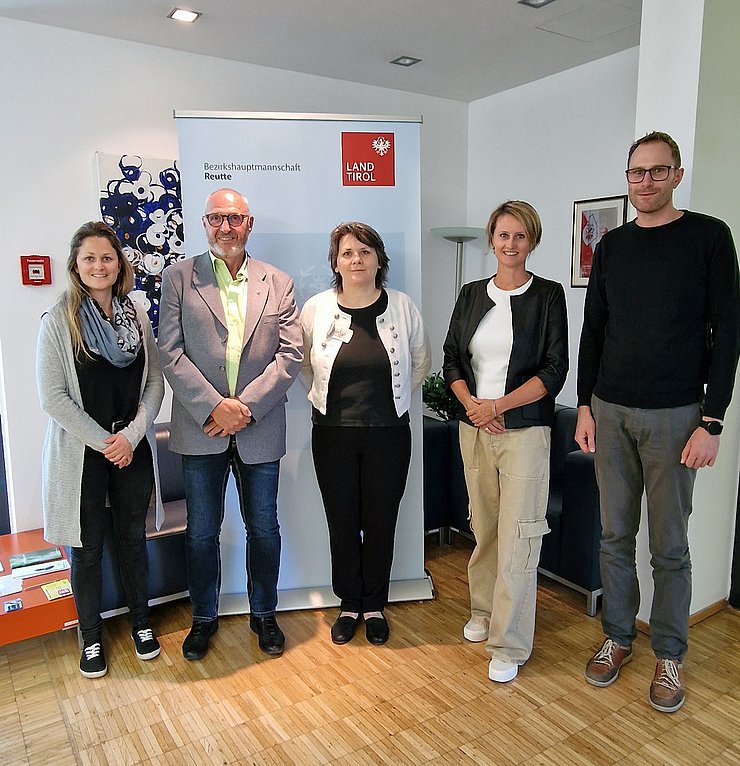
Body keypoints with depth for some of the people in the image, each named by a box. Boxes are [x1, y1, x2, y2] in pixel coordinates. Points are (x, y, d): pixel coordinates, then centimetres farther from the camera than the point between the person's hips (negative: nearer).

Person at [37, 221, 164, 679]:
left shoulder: (137, 316, 2)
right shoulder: (58, 321, -8)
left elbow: (155, 383, 2)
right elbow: (53, 397, -11)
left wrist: (132, 435, -10)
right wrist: (103, 441, -13)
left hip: (133, 449, 3)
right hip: (81, 452, -2)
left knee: (133, 536, 15)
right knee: (88, 547, 10)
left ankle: (141, 622, 34)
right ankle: (91, 637, 29)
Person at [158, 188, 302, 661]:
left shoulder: (278, 283, 5)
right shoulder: (179, 278, 2)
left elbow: (291, 354, -2)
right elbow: (171, 353, -5)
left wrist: (246, 405, -13)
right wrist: (213, 407, -16)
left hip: (260, 428, 1)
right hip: (201, 428, -1)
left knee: (264, 529, 13)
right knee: (202, 532, 13)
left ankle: (264, 614, 34)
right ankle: (204, 618, 34)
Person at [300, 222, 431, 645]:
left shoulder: (403, 307, -4)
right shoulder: (316, 309, -4)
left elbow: (421, 361, 12)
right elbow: (303, 365, 13)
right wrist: (328, 397, 10)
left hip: (389, 435, 0)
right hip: (333, 435, 0)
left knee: (381, 523, 10)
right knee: (342, 524, 10)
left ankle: (375, 606, 30)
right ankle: (349, 605, 31)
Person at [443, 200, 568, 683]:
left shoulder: (547, 295, -2)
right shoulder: (472, 294, 9)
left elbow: (554, 371, -7)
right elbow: (452, 360, 10)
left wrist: (498, 406, -14)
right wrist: (471, 403, -8)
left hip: (525, 430, -4)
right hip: (474, 428, 4)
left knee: (517, 538, -3)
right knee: (484, 528, 14)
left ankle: (509, 646, 10)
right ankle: (484, 611, 34)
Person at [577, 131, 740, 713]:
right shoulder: (612, 245, 9)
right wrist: (585, 405, 6)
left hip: (674, 416, -3)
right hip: (610, 412, 4)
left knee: (669, 546, 7)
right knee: (615, 537, 12)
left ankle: (670, 655, 25)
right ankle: (618, 637, 29)